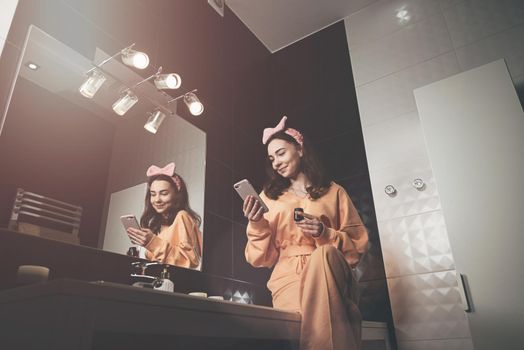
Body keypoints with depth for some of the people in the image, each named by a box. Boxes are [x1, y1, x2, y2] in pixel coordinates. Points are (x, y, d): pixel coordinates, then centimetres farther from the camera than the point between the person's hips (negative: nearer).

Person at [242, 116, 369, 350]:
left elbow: (358, 245, 9)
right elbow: (264, 258, 10)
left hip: (328, 271, 2)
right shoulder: (269, 197, 16)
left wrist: (326, 234, -11)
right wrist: (257, 225, -10)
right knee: (301, 320, -37)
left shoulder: (333, 192, 14)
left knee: (323, 254, -35)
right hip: (288, 276, -2)